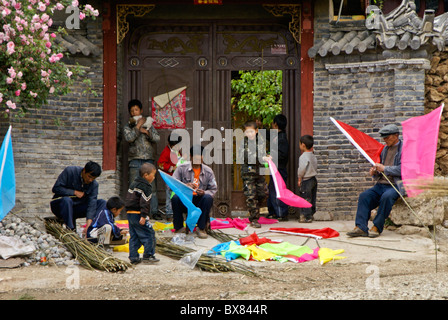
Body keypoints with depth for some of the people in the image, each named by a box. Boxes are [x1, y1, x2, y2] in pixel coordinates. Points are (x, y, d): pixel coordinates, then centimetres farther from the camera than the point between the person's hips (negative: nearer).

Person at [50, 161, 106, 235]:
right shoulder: (70, 171, -15)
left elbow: (92, 204, -18)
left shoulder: (94, 184, -7)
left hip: (77, 208, 4)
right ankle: (71, 230, -38)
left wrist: (89, 222, -32)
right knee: (67, 200, -39)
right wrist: (74, 192, -19)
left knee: (102, 203, -15)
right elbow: (56, 188, -16)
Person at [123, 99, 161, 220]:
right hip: (135, 159, -1)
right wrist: (138, 126, -7)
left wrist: (146, 131, -7)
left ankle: (154, 212, -1)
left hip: (149, 159, 1)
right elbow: (129, 137, -10)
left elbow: (157, 138, 5)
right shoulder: (128, 126, 10)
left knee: (152, 186, -3)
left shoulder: (148, 124, 15)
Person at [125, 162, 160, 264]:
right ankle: (148, 256, -3)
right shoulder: (146, 187, -11)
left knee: (134, 236, 12)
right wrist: (143, 216, -23)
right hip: (138, 214, -9)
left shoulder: (133, 184, 18)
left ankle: (133, 257, 11)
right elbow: (144, 203, -19)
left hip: (130, 213, 9)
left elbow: (127, 199, 24)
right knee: (149, 234, -3)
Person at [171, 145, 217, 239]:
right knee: (175, 198, -32)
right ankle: (179, 227, -16)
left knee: (208, 198, -32)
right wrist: (184, 186, -25)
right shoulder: (182, 168, 0)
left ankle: (201, 228, -20)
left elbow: (213, 190, 5)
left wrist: (204, 193, -19)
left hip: (199, 200, 1)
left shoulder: (208, 171, 4)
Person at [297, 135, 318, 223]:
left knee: (306, 199, -4)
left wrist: (299, 178, -7)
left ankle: (307, 217, -4)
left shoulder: (303, 157, -16)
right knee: (312, 199, 13)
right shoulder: (313, 156, 10)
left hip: (306, 180, -9)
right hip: (314, 179, 9)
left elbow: (302, 169, -20)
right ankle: (311, 214, 20)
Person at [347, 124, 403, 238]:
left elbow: (402, 169, -15)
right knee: (364, 196, -15)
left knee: (386, 196, -36)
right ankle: (360, 227, -22)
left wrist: (384, 168, -14)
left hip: (396, 185, -7)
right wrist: (375, 172, 4)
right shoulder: (385, 149, 22)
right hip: (381, 184, 7)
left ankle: (377, 227, -25)